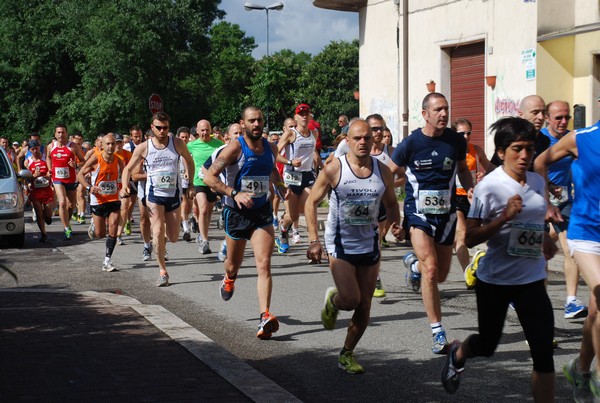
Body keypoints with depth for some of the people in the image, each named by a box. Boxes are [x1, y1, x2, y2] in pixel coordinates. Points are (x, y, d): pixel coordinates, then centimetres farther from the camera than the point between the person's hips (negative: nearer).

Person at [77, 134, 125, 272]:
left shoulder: (118, 161, 0)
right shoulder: (95, 159, -11)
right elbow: (80, 175, -3)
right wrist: (89, 187, -18)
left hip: (114, 200, 2)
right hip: (98, 200, -2)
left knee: (113, 232, -9)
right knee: (100, 234, 6)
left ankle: (107, 261, 0)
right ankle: (93, 224, 43)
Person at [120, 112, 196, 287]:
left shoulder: (177, 143, -4)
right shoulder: (143, 147, -7)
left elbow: (189, 161, 13)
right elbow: (128, 169, 3)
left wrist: (190, 185, 8)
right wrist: (125, 186, -15)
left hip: (174, 194, 2)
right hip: (154, 194, -2)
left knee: (173, 238, 5)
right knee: (158, 232, -18)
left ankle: (163, 235, 44)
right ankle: (162, 272, -6)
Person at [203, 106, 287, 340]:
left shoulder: (271, 148, 4)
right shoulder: (235, 148, -13)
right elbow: (209, 177, -20)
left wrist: (281, 187, 18)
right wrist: (234, 193, -30)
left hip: (262, 211, 2)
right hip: (236, 212, -2)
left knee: (264, 265, -14)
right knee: (234, 265, 16)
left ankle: (265, 318, -21)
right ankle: (229, 279, 54)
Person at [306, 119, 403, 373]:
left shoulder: (383, 171, 0)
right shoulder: (334, 169, -10)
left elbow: (391, 203, 14)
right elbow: (311, 202, -4)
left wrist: (395, 223, -8)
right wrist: (314, 240, -13)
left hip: (370, 245, 4)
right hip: (340, 244, -4)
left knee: (364, 307, 6)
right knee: (350, 300, -17)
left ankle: (347, 355, 23)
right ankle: (332, 300, 20)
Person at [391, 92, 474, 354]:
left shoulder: (456, 141, -1)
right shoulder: (410, 143, -11)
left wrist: (471, 190, 1)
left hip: (446, 214, 4)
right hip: (418, 213, -4)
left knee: (441, 275, 11)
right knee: (430, 268, -18)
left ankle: (412, 263, 47)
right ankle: (438, 333, -11)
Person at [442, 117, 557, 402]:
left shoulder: (538, 182, 3)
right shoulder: (489, 186, -15)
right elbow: (470, 238, -18)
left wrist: (545, 239, 8)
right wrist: (505, 217, -28)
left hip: (531, 279, 4)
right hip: (494, 280, -4)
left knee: (543, 351, -6)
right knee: (487, 345, 15)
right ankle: (457, 354, 50)